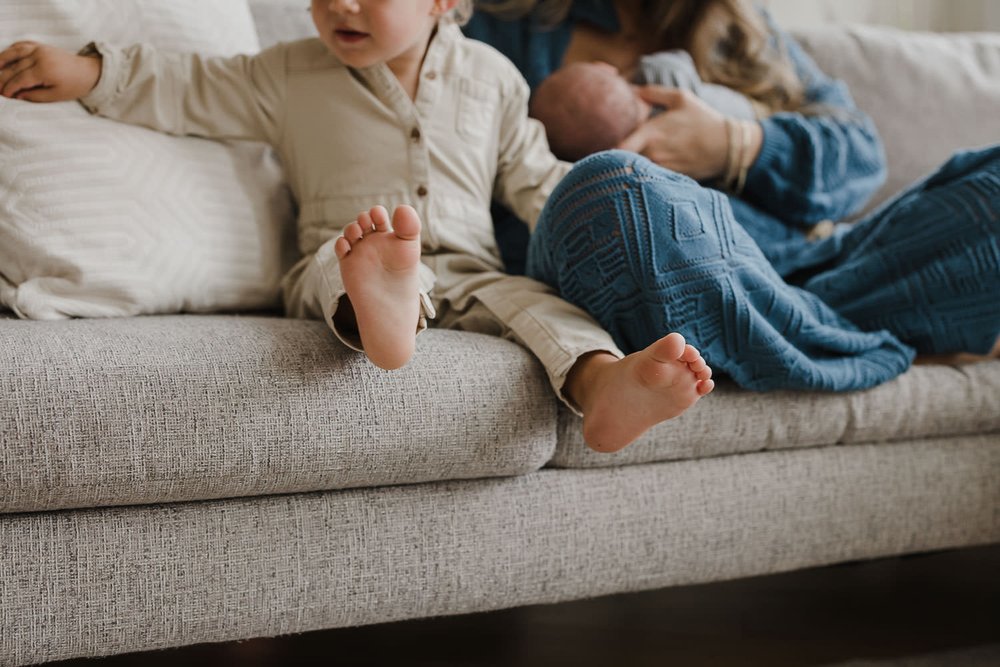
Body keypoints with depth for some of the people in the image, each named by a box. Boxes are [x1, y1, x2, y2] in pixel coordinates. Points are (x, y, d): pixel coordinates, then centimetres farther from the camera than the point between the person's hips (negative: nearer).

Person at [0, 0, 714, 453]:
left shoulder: (490, 76, 14)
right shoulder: (289, 77, 12)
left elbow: (533, 177, 19)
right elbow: (188, 90, 10)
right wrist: (89, 71, -3)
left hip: (464, 274, 2)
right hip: (336, 272, -2)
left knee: (526, 296, -29)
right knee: (336, 261, -37)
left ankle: (604, 382, -58)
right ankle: (379, 310, -74)